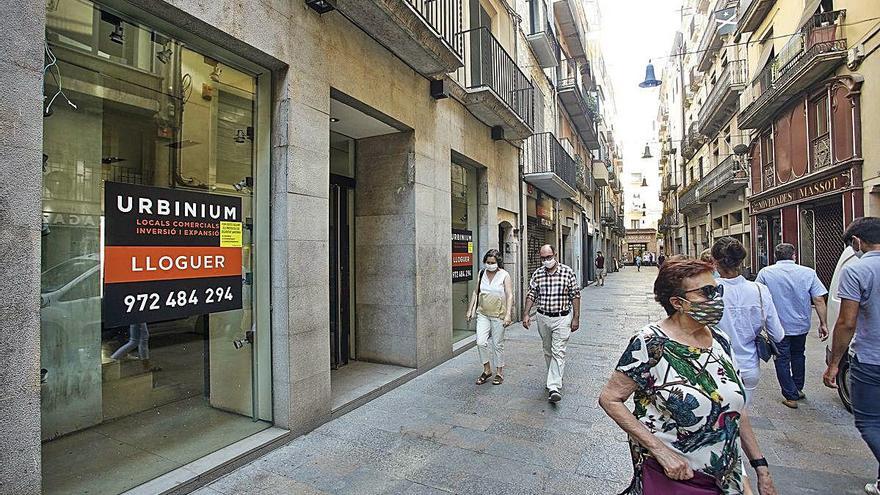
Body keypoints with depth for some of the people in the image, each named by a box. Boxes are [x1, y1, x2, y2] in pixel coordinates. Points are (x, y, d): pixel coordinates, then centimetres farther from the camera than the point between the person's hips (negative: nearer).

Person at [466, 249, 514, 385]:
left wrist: (508, 314, -20)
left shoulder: (504, 275, -6)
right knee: (480, 342, -5)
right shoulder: (481, 273, 5)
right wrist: (470, 310, 10)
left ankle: (499, 373, 23)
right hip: (483, 314, 3)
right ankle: (487, 370, 16)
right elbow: (475, 292, 13)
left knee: (498, 344, 5)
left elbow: (510, 295, -11)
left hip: (498, 315, -3)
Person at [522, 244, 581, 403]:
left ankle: (554, 388, -9)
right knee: (548, 351, 16)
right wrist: (526, 314, -4)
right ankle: (555, 379, 35)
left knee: (558, 352, -9)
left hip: (562, 318, -3)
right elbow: (531, 295, 5)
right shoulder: (537, 274, 0)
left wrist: (576, 318, -4)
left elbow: (575, 295, -2)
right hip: (543, 318, 4)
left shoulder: (567, 272, -7)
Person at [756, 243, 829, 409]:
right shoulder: (808, 273, -5)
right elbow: (819, 300, -6)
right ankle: (798, 390, 35)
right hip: (801, 325, 4)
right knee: (798, 355, 24)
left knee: (782, 360, 7)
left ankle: (791, 396, 10)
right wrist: (823, 323, 1)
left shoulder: (765, 272, -10)